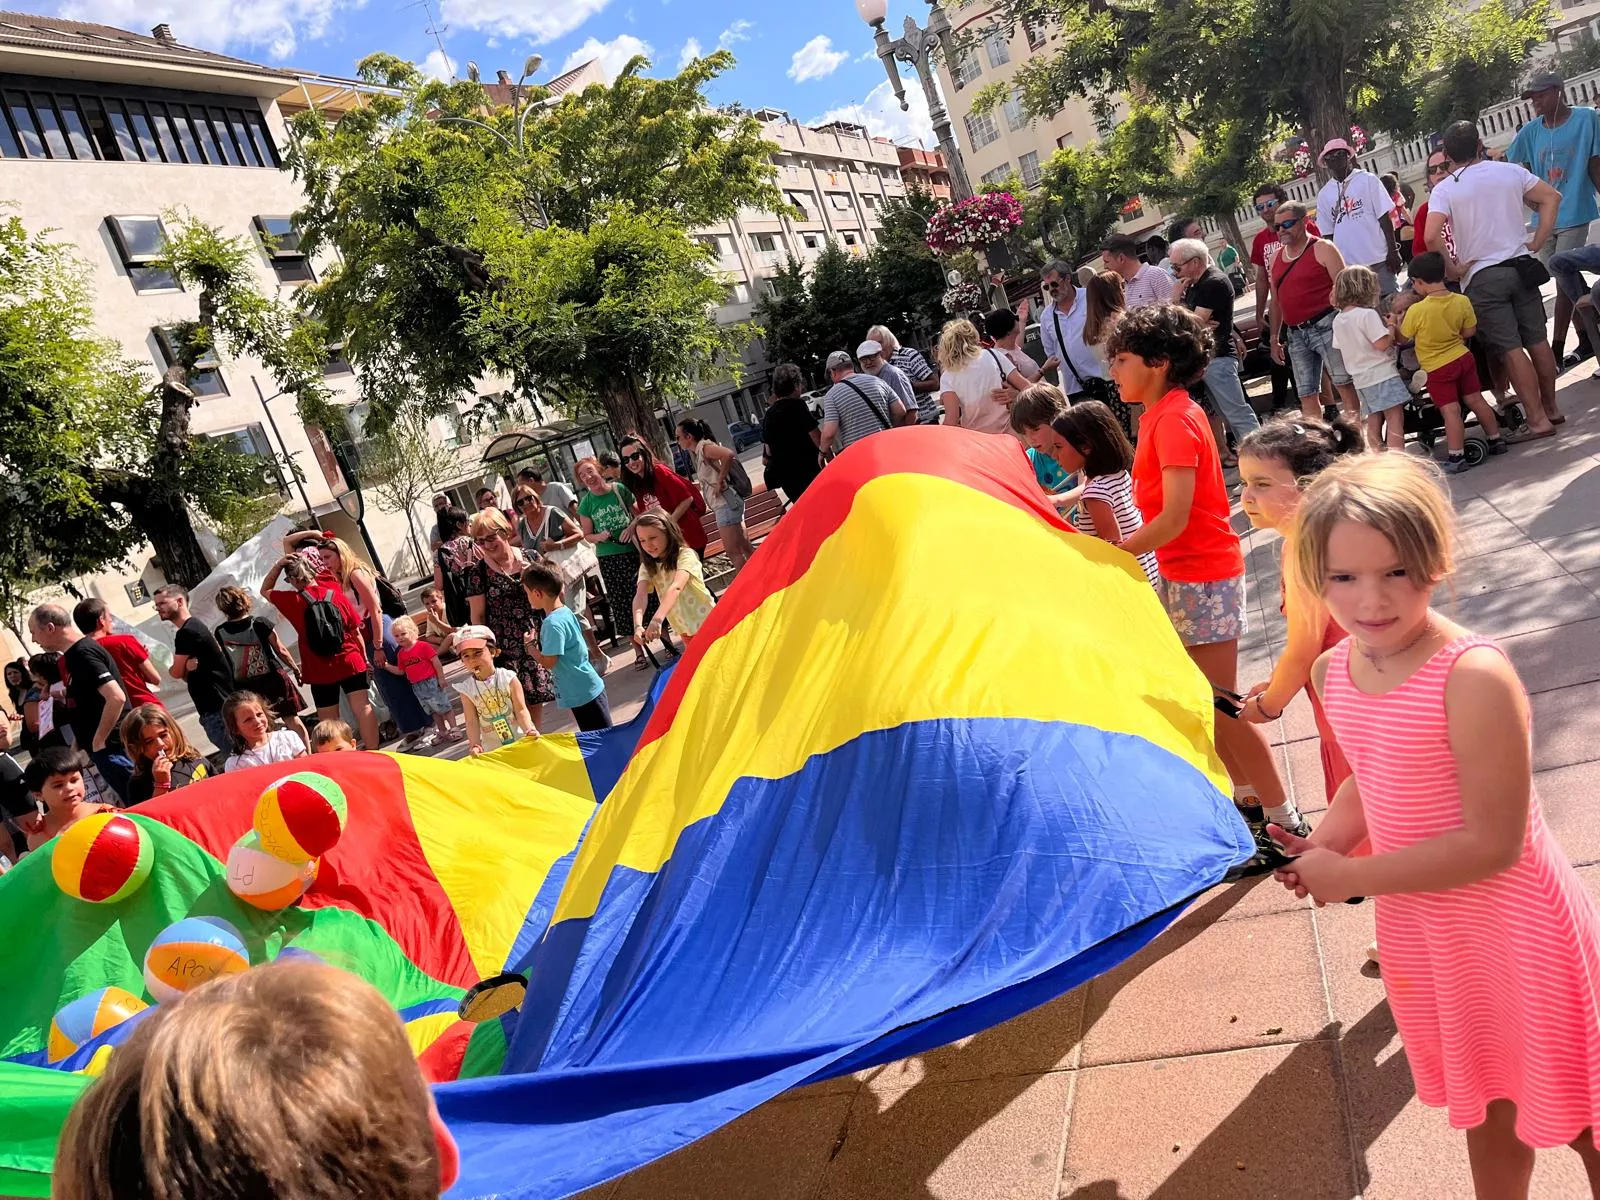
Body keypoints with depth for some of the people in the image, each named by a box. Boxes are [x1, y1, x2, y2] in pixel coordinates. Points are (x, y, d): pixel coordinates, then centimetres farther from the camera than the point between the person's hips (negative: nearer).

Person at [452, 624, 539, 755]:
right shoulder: (467, 689, -6)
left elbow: (521, 710, -12)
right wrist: (475, 744, -21)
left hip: (520, 740, -1)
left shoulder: (508, 678, -10)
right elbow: (472, 721, -7)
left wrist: (529, 730, -28)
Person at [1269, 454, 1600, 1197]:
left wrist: (1350, 876, -22)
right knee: (1486, 1110, 27)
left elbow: (1494, 843, -29)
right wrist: (1325, 844, -8)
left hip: (1515, 931, -6)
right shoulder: (1334, 671, -6)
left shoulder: (1473, 675, -29)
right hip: (1423, 933, 6)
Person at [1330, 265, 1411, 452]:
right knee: (1395, 418, -7)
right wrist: (1392, 329, -3)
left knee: (1374, 421, 11)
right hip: (1381, 373, -8)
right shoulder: (1368, 314, -15)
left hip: (1360, 378, 8)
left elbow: (1339, 348, 15)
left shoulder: (1338, 320, 7)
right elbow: (1382, 343, -20)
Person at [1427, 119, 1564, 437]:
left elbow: (1431, 236, -21)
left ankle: (1538, 420, -3)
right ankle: (1551, 408, 24)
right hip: (1520, 265, 4)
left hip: (1482, 277, -4)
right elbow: (1552, 198, 6)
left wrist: (1452, 269, -8)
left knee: (1510, 349, -4)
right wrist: (1537, 243, 8)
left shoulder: (1444, 190, -7)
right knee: (1537, 340, 14)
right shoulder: (1510, 171, 5)